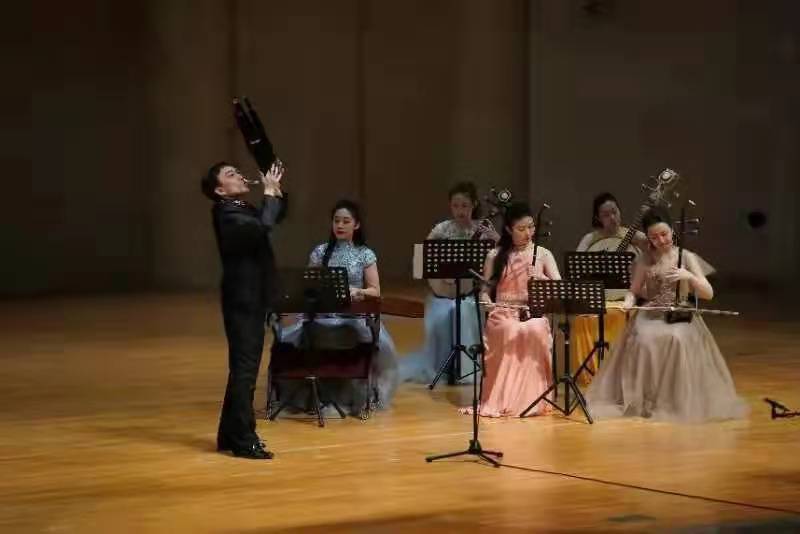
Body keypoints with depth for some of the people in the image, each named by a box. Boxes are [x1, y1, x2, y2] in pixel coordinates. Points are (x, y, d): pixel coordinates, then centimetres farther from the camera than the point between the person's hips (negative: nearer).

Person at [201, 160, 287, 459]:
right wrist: (269, 192, -18)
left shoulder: (243, 209, 14)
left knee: (244, 368, 14)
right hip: (242, 301, -10)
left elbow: (278, 214, 26)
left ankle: (230, 434, 22)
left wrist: (276, 189, 9)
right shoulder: (226, 214, -16)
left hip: (253, 300, 10)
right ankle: (243, 440, -8)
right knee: (244, 368, -9)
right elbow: (264, 225, -31)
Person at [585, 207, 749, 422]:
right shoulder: (644, 260, 10)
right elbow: (634, 291, 13)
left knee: (677, 340, -36)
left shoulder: (686, 257, 4)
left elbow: (708, 294, 0)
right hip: (651, 315, 1)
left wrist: (689, 277, -18)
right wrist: (628, 303, -10)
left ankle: (676, 400, -24)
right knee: (643, 340, -33)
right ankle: (642, 401, -21)